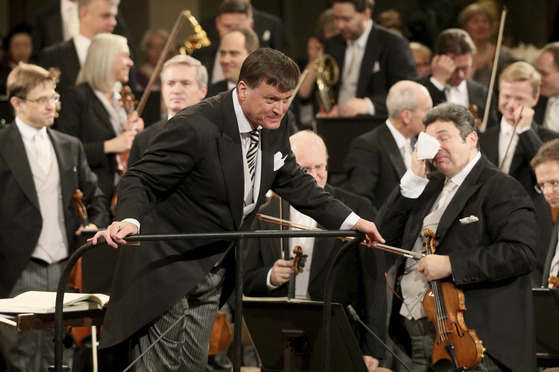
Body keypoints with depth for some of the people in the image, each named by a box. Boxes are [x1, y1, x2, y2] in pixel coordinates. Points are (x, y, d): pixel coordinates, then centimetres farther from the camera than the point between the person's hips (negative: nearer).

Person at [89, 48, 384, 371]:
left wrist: (350, 221, 12)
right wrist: (128, 220, -44)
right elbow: (141, 181, -23)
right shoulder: (196, 127, -26)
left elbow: (292, 182, 14)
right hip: (167, 268, -8)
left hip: (213, 271, 8)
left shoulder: (274, 127, -2)